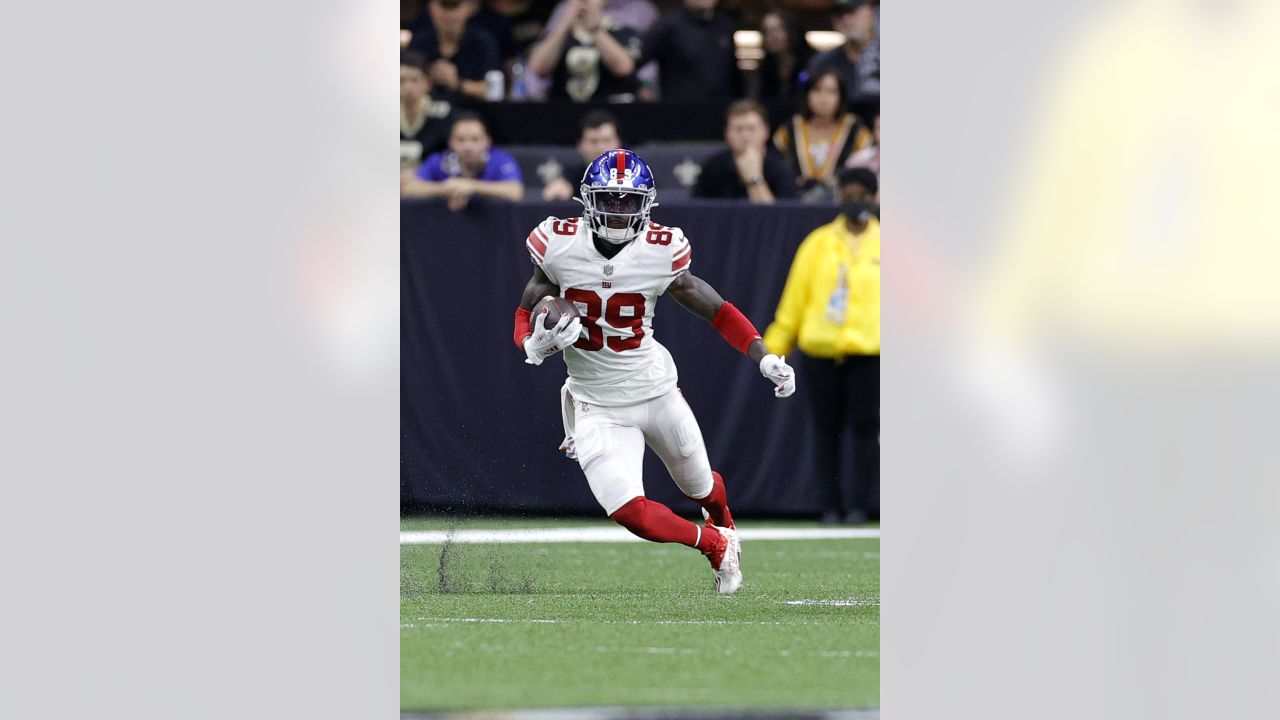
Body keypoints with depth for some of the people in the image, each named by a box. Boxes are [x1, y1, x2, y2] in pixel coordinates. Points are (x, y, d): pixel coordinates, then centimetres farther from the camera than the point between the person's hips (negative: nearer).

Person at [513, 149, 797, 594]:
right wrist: (536, 345, -22)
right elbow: (525, 315, 0)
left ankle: (724, 526, 60)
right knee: (630, 513, -17)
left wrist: (764, 359, -14)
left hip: (656, 391, 1)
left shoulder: (661, 254, -14)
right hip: (597, 404, -1)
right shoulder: (560, 247, -14)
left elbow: (716, 310, -3)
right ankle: (716, 545, 10)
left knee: (702, 487, 21)